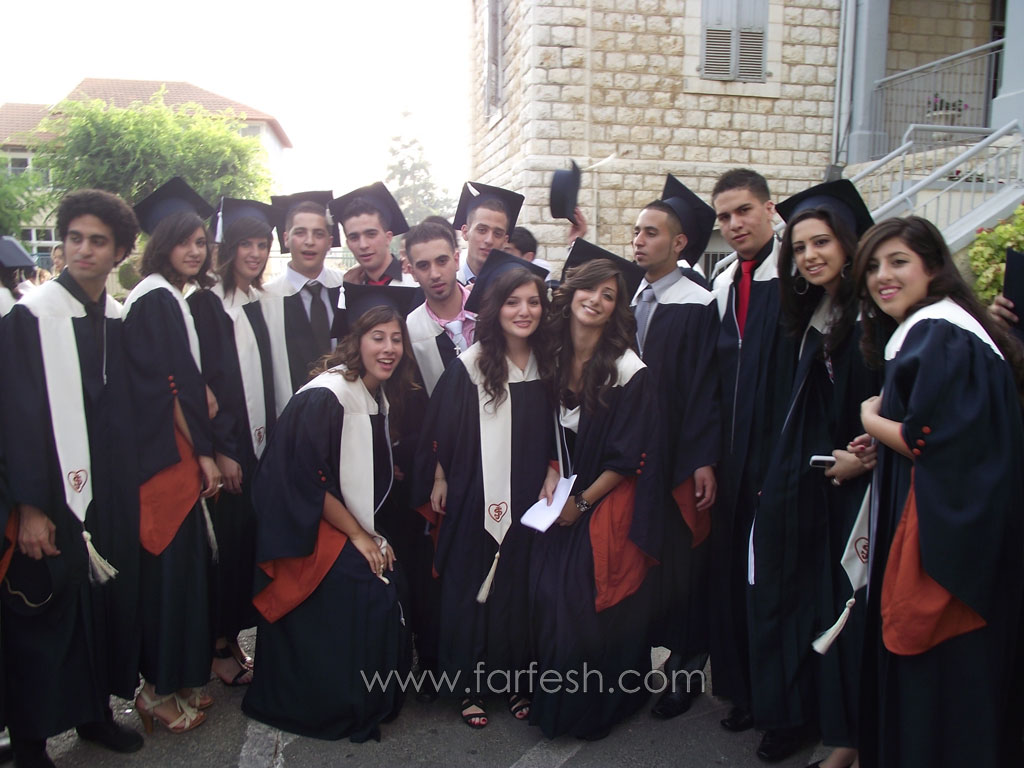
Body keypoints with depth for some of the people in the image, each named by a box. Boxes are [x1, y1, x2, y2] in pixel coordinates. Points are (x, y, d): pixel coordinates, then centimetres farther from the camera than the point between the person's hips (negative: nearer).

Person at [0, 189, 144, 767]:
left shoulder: (121, 320, 7)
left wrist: (130, 482, 10)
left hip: (112, 495, 5)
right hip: (52, 495, -5)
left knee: (108, 602, 12)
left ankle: (96, 711, 31)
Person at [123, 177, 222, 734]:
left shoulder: (174, 299, 17)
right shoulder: (156, 299, -12)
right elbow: (168, 386, -16)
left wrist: (202, 391, -1)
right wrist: (203, 451, -13)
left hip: (178, 453, 9)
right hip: (167, 455, -9)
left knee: (180, 561, 13)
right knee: (170, 564, -2)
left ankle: (178, 678, 25)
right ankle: (160, 689, 12)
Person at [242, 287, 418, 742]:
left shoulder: (382, 396, 4)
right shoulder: (324, 397, -21)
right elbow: (307, 481, -20)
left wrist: (373, 533, -1)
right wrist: (358, 536, -13)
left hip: (356, 523, 7)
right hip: (306, 529, -7)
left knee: (391, 578, -10)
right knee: (365, 586, -19)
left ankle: (377, 699, 10)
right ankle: (340, 709, 3)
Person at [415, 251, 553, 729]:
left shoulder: (547, 364, 1)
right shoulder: (470, 365, -10)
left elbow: (553, 435, 10)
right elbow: (440, 429, -3)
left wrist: (552, 477, 0)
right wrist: (437, 480, 0)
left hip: (528, 500, 3)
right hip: (475, 498, -3)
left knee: (521, 589, 11)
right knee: (471, 587, 6)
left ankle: (516, 683, 26)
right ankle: (470, 687, 21)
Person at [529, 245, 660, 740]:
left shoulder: (629, 371, -16)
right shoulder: (554, 357, 0)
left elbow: (628, 457, -13)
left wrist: (583, 500, -11)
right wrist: (552, 478, -1)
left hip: (608, 505, -5)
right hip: (566, 500, 5)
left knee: (593, 609, -2)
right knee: (549, 601, 2)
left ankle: (592, 711, 21)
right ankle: (553, 703, 24)